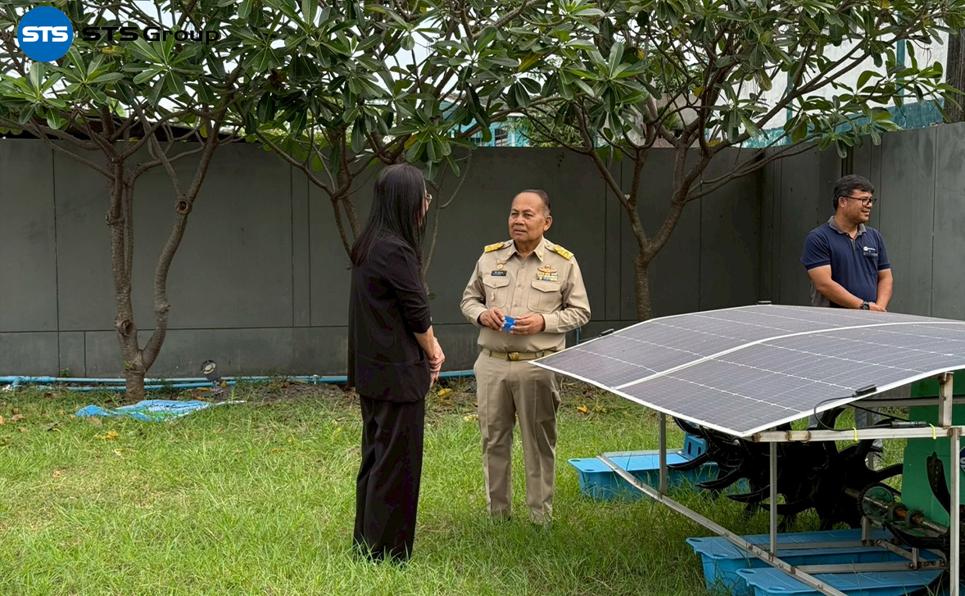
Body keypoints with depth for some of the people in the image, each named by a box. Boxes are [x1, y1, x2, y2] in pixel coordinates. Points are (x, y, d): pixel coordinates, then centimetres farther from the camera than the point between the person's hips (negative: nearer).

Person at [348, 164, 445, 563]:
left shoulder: (369, 246, 9)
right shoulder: (396, 251, -21)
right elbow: (418, 315, -15)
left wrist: (428, 348, 9)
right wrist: (432, 354, 2)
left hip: (372, 371, 10)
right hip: (398, 373, -10)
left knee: (376, 456, 19)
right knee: (396, 462, 1)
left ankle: (366, 541, 30)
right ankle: (385, 552, 10)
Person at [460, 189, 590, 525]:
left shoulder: (563, 262, 1)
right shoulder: (490, 257, 8)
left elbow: (580, 312, 4)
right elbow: (469, 299, 17)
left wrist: (544, 321, -13)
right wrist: (482, 314, -6)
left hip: (537, 367, -3)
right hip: (492, 364, 3)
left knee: (540, 443, 4)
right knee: (493, 440, 9)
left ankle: (541, 516, 16)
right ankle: (497, 513, 23)